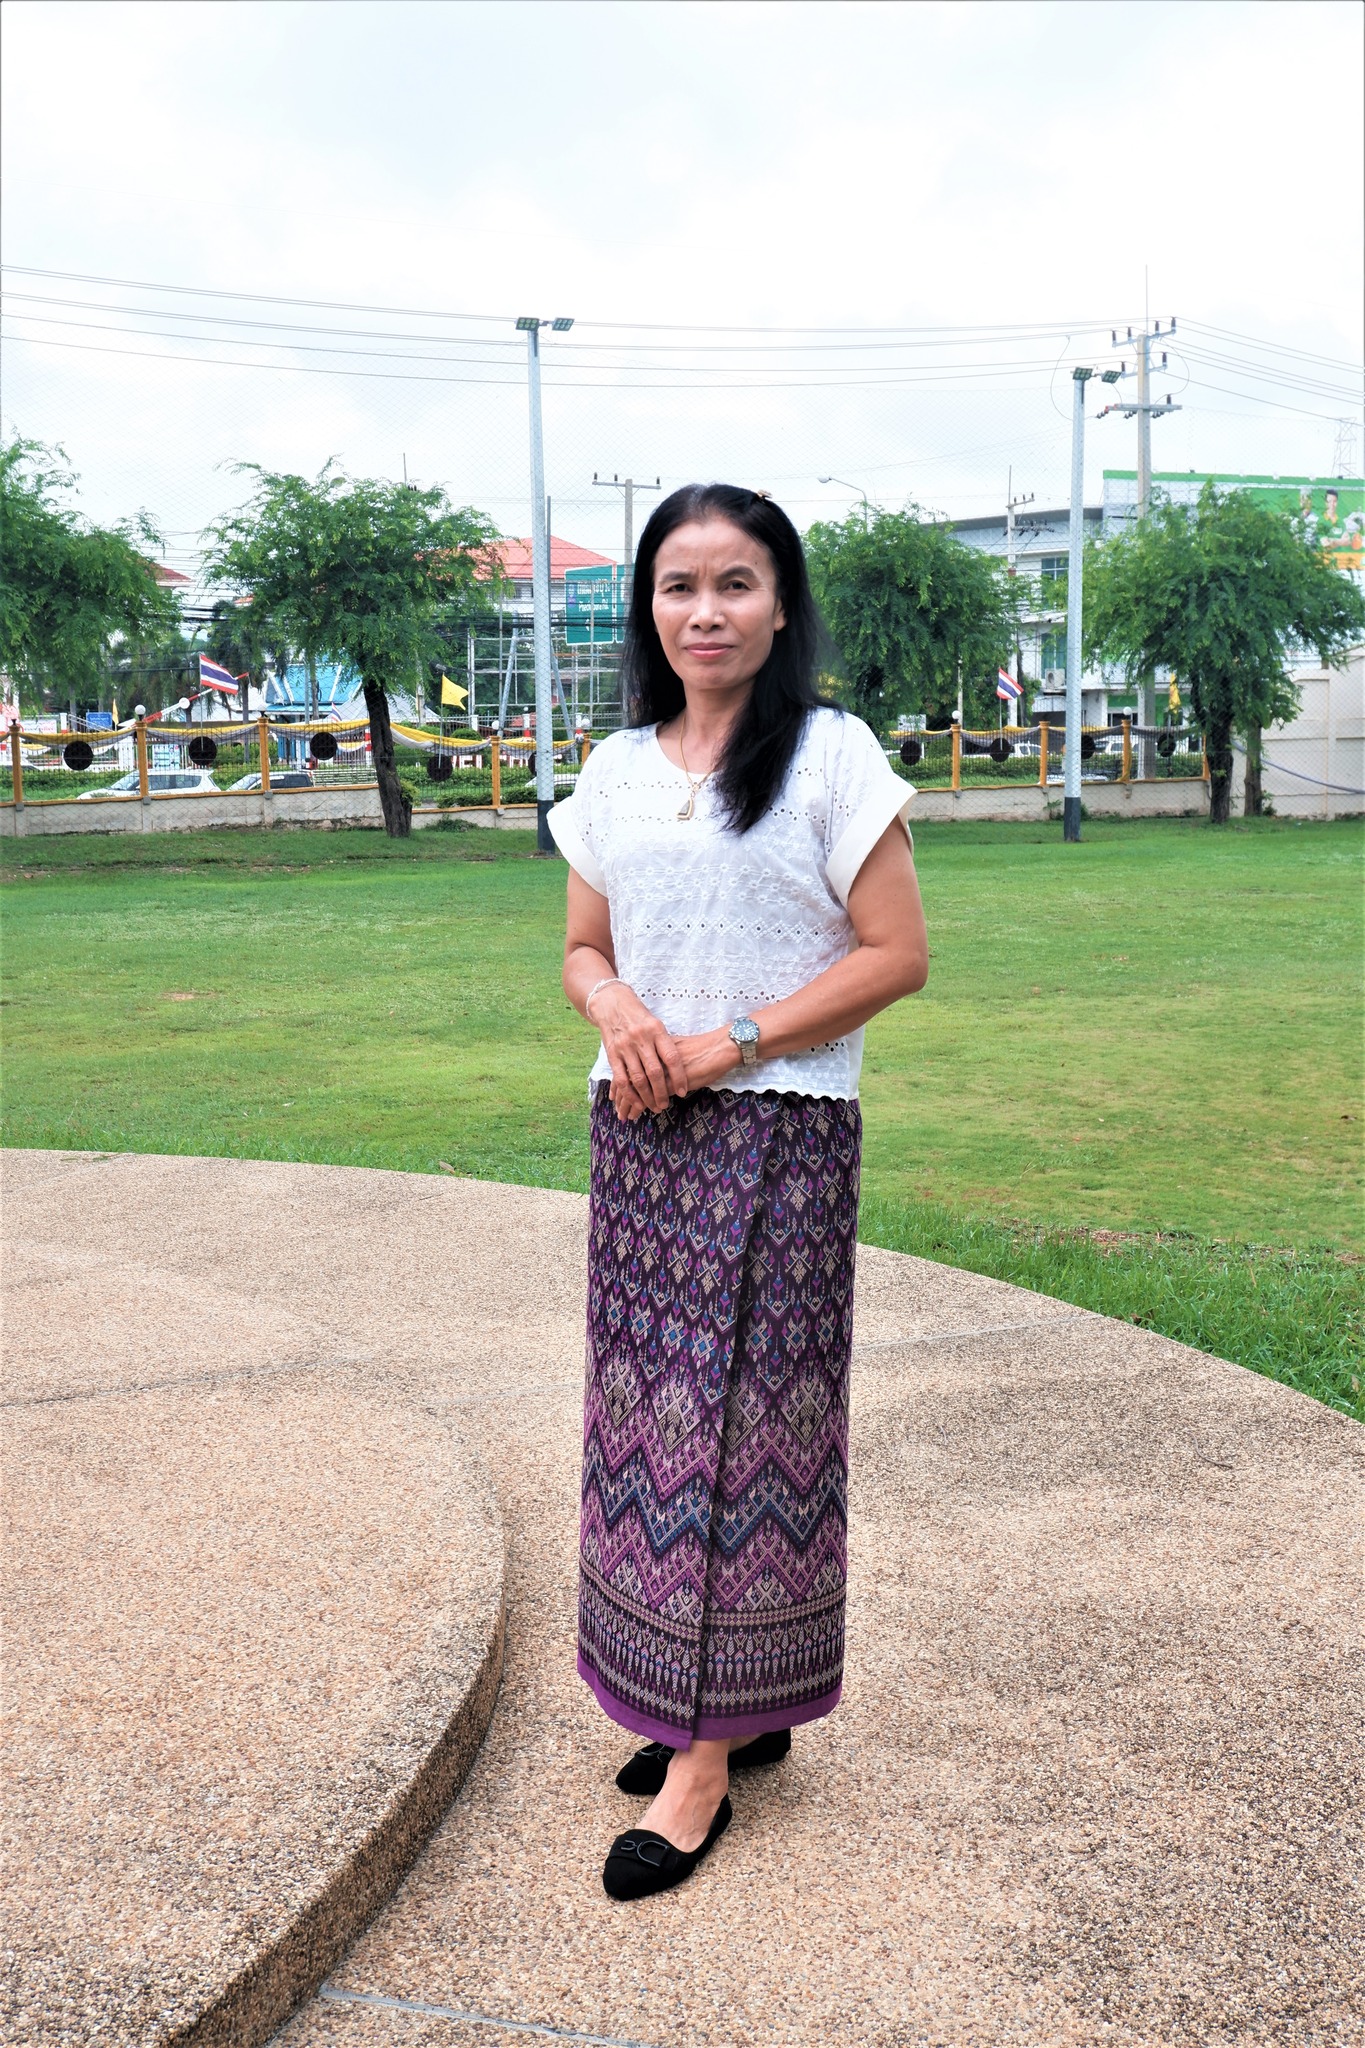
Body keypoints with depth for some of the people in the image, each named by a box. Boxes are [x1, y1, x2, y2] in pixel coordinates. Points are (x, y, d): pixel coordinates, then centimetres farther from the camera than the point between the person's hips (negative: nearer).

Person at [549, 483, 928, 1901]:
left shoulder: (831, 756, -5)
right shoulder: (615, 769, 11)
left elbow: (895, 954, -8)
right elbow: (584, 945, 15)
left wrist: (732, 1044, -14)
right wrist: (615, 1006, -8)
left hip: (775, 1132, -5)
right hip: (637, 1131, 6)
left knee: (740, 1412, -2)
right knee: (652, 1405, 8)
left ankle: (703, 1759, 10)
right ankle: (732, 1710, 25)